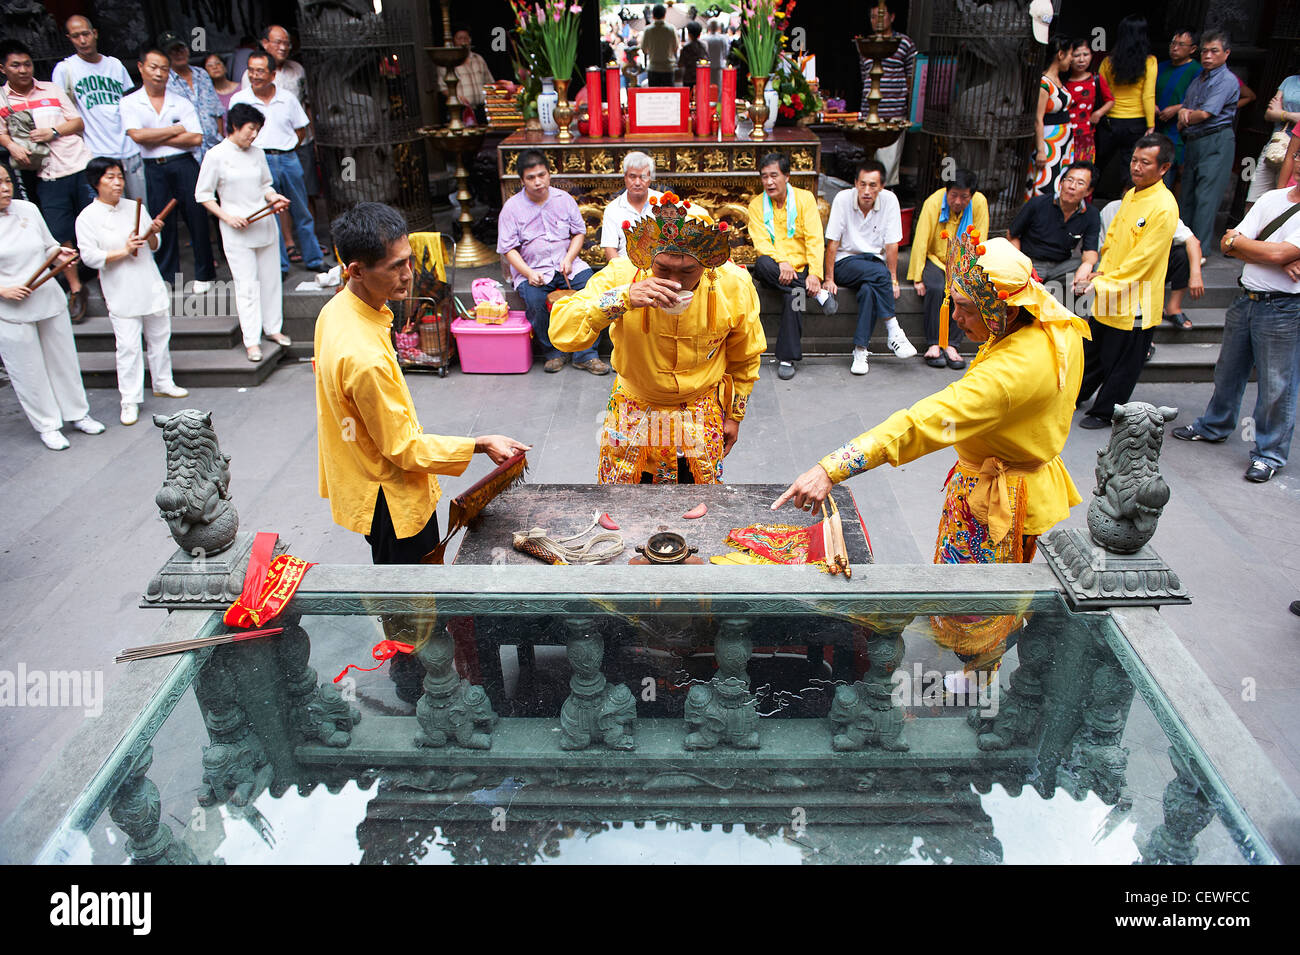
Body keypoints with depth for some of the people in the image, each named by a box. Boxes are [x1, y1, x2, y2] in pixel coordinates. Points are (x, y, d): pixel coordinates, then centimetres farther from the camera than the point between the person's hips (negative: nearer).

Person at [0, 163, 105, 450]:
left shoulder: (28, 209, 3)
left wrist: (60, 254, -6)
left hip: (49, 301, 4)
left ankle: (77, 413, 32)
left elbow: (49, 245, 16)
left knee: (63, 360, 16)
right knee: (28, 372, 7)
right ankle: (47, 426, 22)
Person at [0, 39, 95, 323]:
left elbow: (78, 122, 10)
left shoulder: (51, 90, 12)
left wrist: (54, 131, -7)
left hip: (81, 166, 0)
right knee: (60, 235, -2)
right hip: (48, 176, 0)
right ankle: (76, 289, 8)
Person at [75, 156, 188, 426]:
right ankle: (130, 400, 2)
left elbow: (154, 247, 13)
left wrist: (152, 234, -8)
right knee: (128, 346, -5)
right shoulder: (87, 218, -5)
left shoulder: (135, 208, 7)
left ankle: (163, 383, 32)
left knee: (159, 337, 14)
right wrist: (123, 252, -19)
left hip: (151, 286, 4)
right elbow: (89, 256, -10)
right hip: (121, 294, -4)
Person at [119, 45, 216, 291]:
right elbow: (137, 135, -10)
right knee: (163, 222, 5)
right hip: (154, 169, 0)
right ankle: (167, 277, 15)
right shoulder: (130, 103, 5)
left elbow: (196, 138, -6)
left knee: (196, 217, 1)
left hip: (184, 164, 0)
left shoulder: (181, 102, 6)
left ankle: (204, 274, 13)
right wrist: (176, 130, -6)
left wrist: (156, 138, -8)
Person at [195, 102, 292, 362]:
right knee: (247, 284, -5)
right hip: (237, 232, -5)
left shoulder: (257, 154, 7)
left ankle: (273, 328, 26)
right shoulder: (216, 155, -6)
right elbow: (203, 194, -3)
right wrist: (228, 217, -13)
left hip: (265, 223, 5)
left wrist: (274, 198, -3)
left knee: (270, 278, 11)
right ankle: (251, 340, 0)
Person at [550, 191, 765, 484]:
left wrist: (734, 415, 9)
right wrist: (623, 298, -44)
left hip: (703, 414, 1)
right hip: (633, 413, 0)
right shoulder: (622, 276, -24)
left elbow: (744, 359, 0)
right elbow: (560, 332, -33)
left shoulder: (735, 286, -18)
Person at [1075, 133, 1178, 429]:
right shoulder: (1131, 195, 7)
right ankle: (1075, 394, 41)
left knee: (1122, 362, 8)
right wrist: (1102, 271, 2)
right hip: (1108, 297, 8)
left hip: (1136, 302, -8)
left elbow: (1143, 258, -21)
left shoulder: (1164, 208, -20)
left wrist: (1107, 283, -20)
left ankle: (1105, 412, 23)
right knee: (1093, 350, 23)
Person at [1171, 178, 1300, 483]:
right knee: (1228, 369, 19)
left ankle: (1269, 453, 14)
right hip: (1246, 298, 6)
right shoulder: (1271, 198, 7)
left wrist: (1236, 240, -3)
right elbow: (1228, 245, -2)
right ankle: (1214, 426, 39)